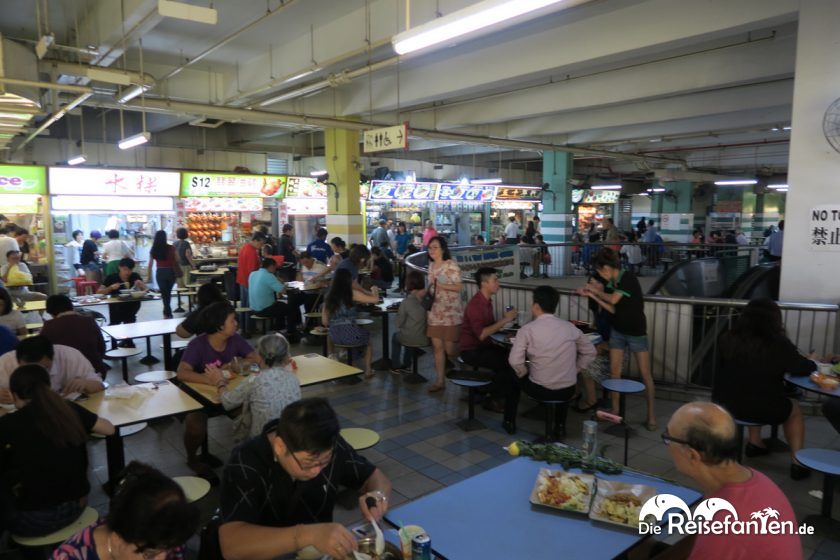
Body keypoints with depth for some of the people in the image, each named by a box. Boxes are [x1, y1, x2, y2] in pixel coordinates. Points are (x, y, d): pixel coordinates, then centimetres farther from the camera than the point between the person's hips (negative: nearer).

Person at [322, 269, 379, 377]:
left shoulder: (329, 296, 6)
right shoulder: (352, 293, -5)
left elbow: (324, 322, 7)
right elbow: (375, 299, -5)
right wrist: (374, 290, 16)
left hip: (334, 336, 4)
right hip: (350, 335, -4)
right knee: (368, 337, 28)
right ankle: (368, 370, 25)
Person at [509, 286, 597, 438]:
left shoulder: (527, 329, -12)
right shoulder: (570, 327, 2)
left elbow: (515, 361, -17)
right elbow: (590, 352, 12)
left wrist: (525, 373, 3)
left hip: (540, 390, -3)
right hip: (568, 390, 4)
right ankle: (560, 426, 37)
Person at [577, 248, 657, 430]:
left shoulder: (628, 277, -18)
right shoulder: (611, 283, 3)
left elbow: (613, 300, -23)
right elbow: (613, 309, 3)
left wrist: (596, 290, -6)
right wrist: (592, 295, 1)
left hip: (636, 332, -7)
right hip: (618, 331, 7)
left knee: (645, 374, 0)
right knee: (614, 372, 7)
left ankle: (651, 414, 11)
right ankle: (615, 410, 19)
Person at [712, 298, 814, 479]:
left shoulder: (727, 339, -2)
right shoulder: (778, 344, -13)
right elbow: (803, 369, 3)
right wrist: (812, 363, 27)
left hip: (724, 405, 3)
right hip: (764, 410, -3)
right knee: (794, 409, 28)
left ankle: (755, 443, 41)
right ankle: (797, 463, 26)